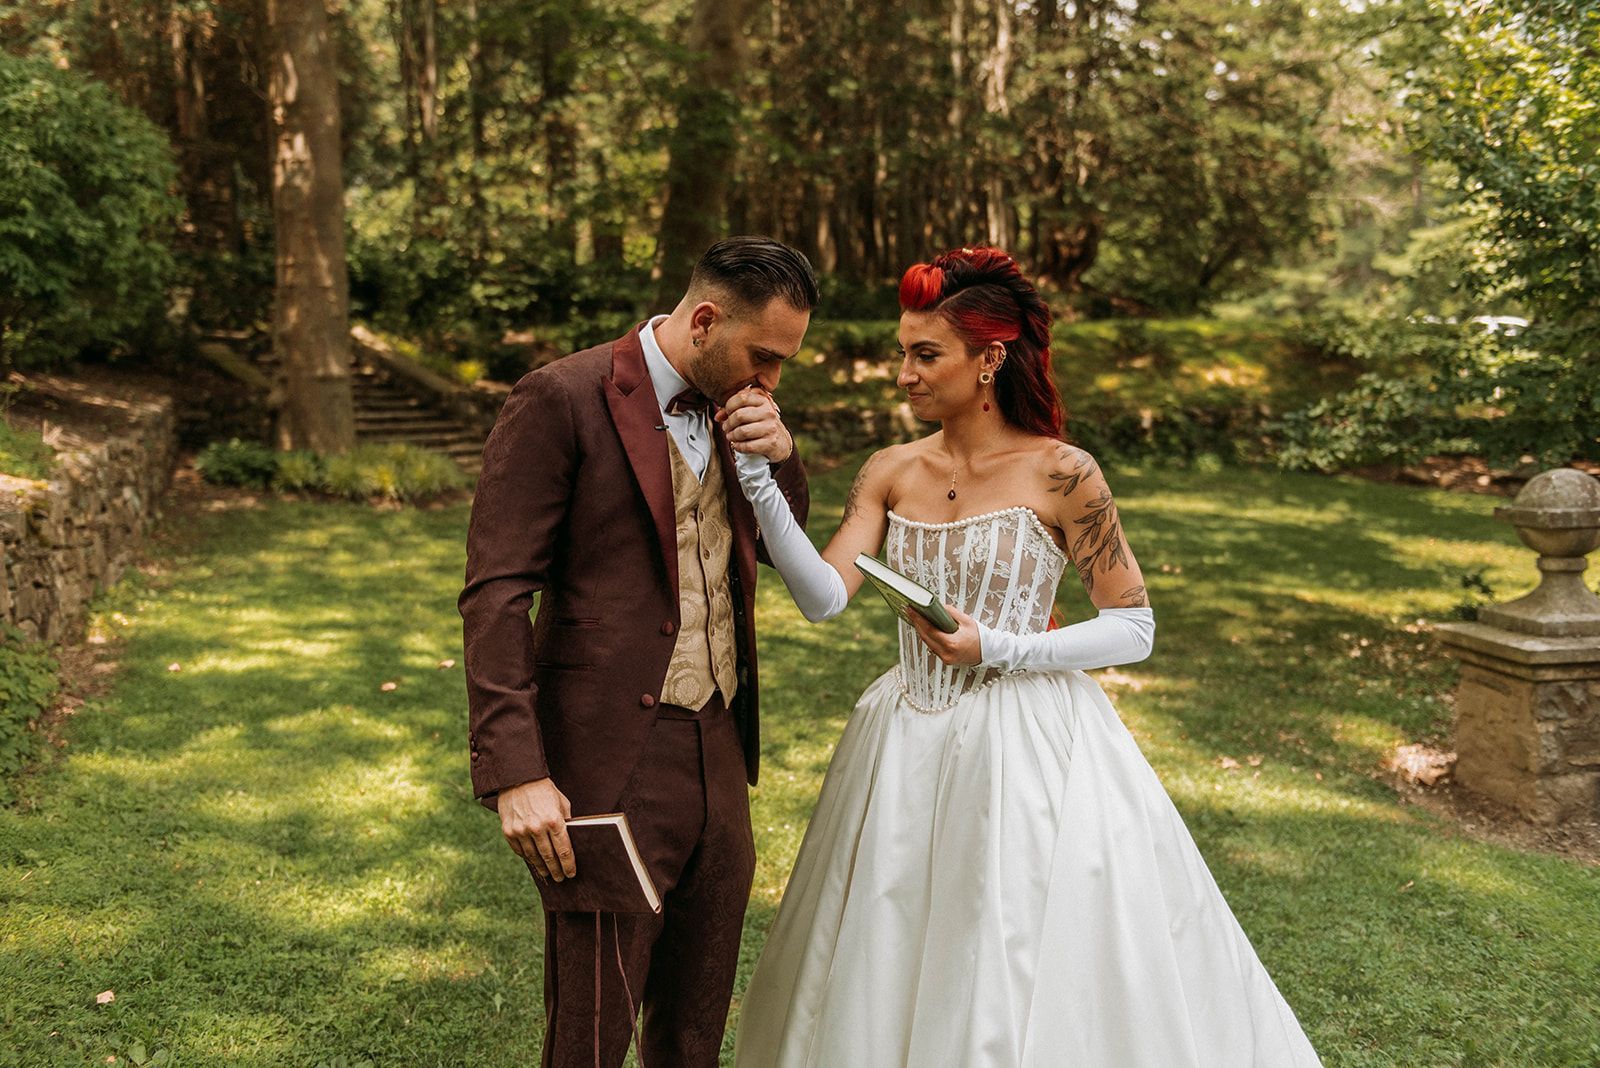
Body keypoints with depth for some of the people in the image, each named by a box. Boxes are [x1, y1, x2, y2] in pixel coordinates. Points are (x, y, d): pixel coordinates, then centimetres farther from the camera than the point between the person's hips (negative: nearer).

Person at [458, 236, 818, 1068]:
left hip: (718, 753, 7)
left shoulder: (727, 408, 9)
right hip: (609, 766, -7)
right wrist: (516, 775, -22)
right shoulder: (560, 400, -12)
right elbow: (495, 595, -15)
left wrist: (779, 456, -2)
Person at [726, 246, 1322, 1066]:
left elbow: (1134, 628, -7)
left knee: (1033, 980, 6)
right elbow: (824, 596, -8)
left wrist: (997, 647, -18)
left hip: (1025, 747, -4)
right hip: (910, 747, 5)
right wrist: (757, 479, -18)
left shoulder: (1060, 475, -10)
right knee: (893, 969, 16)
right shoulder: (891, 473, 2)